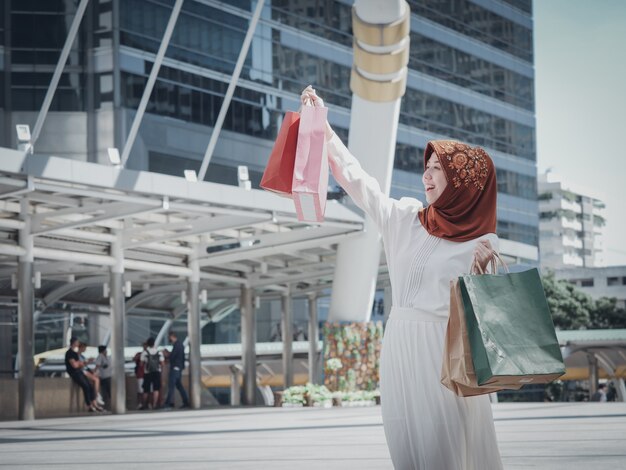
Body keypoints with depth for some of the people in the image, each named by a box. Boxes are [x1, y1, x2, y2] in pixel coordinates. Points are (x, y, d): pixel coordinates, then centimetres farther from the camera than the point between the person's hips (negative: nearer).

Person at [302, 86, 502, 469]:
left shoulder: (484, 244, 1)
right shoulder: (406, 219, 10)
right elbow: (356, 178, 11)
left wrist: (484, 272, -18)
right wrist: (322, 125, 9)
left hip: (446, 350, -4)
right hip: (401, 347, 4)